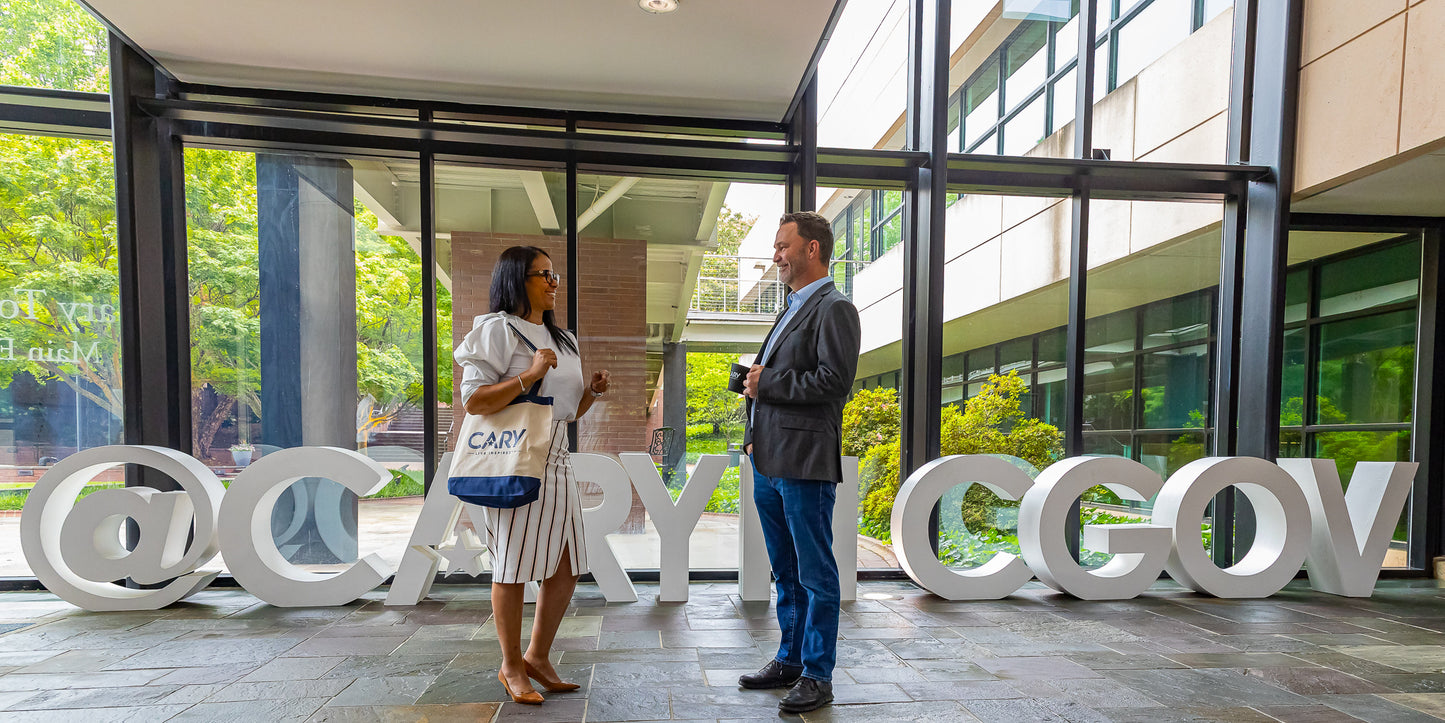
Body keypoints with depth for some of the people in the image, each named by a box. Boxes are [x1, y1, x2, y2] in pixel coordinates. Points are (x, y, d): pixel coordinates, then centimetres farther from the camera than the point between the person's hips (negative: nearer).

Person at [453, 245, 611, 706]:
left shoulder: (562, 340, 20)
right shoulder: (497, 329, -4)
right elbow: (474, 401, -14)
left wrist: (592, 392, 5)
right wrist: (530, 374, -20)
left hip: (557, 462, 8)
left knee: (566, 567, 8)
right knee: (513, 568, 2)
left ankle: (538, 656, 26)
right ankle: (511, 665, 21)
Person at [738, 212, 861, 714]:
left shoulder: (834, 309, -8)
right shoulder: (793, 310, 21)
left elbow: (834, 380, -20)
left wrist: (766, 383, -13)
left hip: (805, 464, -9)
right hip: (768, 462, 9)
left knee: (815, 573, 2)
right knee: (786, 572, 18)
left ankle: (817, 676, 14)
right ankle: (790, 659, 31)